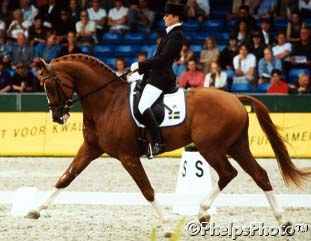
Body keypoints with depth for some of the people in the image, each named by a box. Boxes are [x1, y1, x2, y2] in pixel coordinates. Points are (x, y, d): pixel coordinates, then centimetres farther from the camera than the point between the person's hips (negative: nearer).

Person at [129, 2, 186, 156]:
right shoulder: (171, 34, 19)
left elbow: (162, 58, -20)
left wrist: (140, 66, -17)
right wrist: (140, 69, 16)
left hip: (161, 78, -11)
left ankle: (158, 142, -26)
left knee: (143, 106, -24)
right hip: (156, 76, 11)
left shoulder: (176, 35, -13)